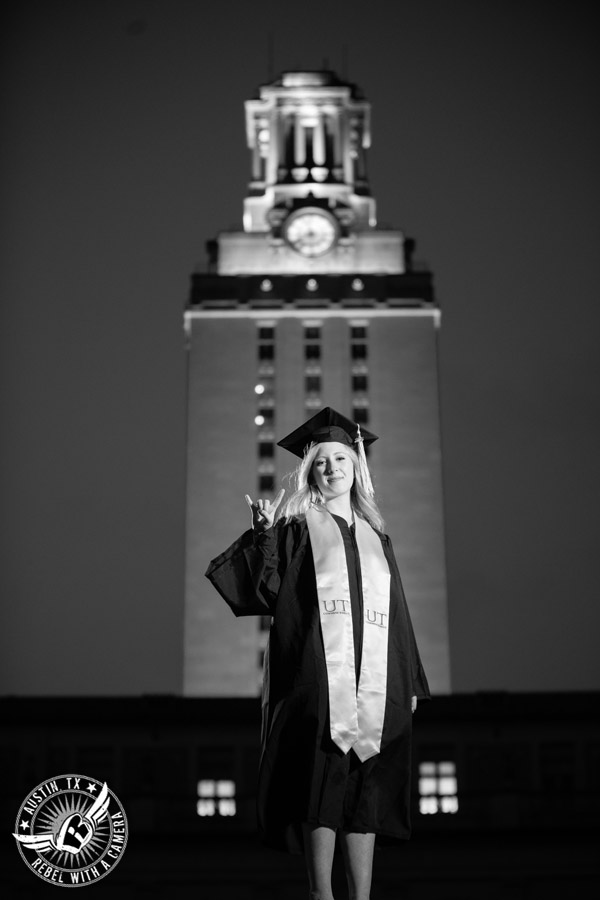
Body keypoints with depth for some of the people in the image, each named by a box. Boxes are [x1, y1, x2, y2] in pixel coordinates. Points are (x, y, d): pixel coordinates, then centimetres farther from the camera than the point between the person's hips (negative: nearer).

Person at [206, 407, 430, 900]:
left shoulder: (375, 537, 19)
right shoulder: (297, 529, 8)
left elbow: (396, 612, 17)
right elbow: (267, 590, -5)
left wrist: (410, 683, 12)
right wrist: (264, 535, -17)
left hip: (374, 682, 4)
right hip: (318, 678, -4)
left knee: (366, 791, 2)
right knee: (321, 787, -7)